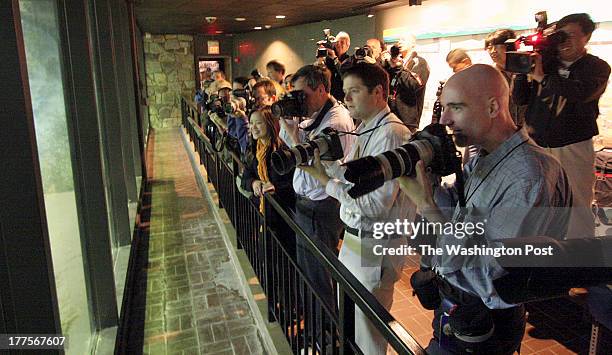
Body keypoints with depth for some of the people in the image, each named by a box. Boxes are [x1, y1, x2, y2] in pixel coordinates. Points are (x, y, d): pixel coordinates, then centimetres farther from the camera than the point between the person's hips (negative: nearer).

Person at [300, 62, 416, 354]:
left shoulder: (391, 134, -22)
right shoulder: (366, 130, 10)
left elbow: (376, 205, -27)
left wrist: (326, 180, -20)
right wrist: (326, 161, -5)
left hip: (375, 247, -9)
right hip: (354, 238, 9)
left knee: (368, 330, 10)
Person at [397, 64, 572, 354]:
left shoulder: (531, 177, -28)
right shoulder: (482, 159, 1)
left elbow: (492, 283, -31)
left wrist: (426, 206, -32)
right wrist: (428, 180, -15)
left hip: (480, 325, -7)